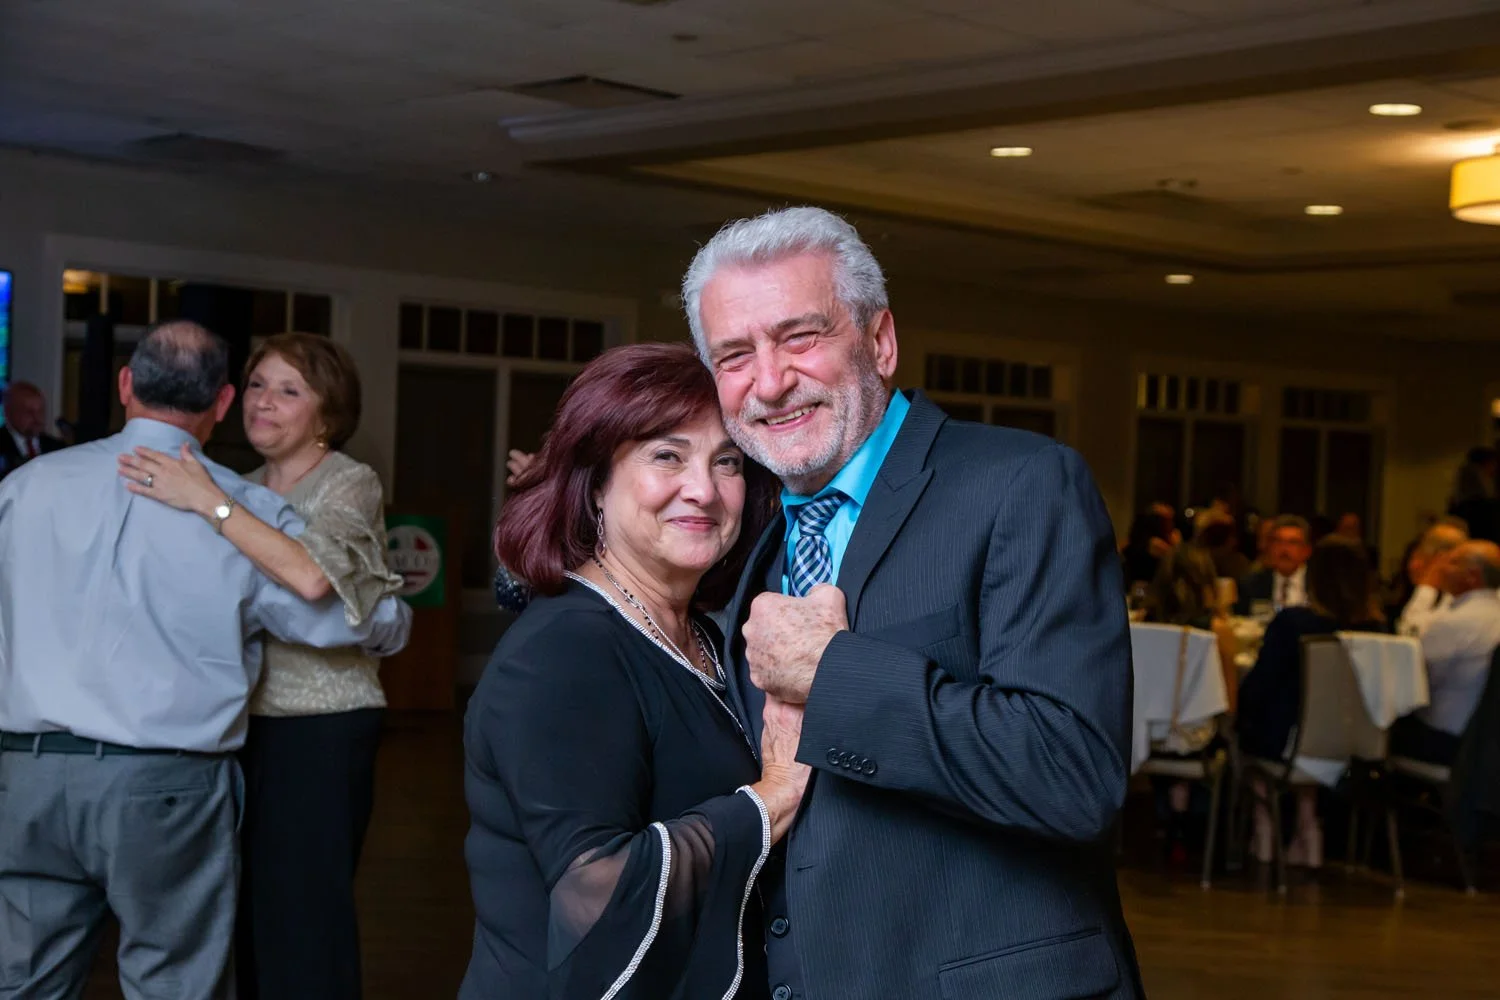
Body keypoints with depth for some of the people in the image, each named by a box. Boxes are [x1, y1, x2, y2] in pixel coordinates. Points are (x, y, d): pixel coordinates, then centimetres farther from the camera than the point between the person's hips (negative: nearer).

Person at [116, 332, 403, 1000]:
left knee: (302, 921, -4)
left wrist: (206, 502, -27)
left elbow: (313, 575, -27)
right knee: (248, 914, 10)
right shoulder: (244, 490, 13)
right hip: (246, 720, 7)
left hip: (320, 727, -6)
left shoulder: (349, 483, -7)